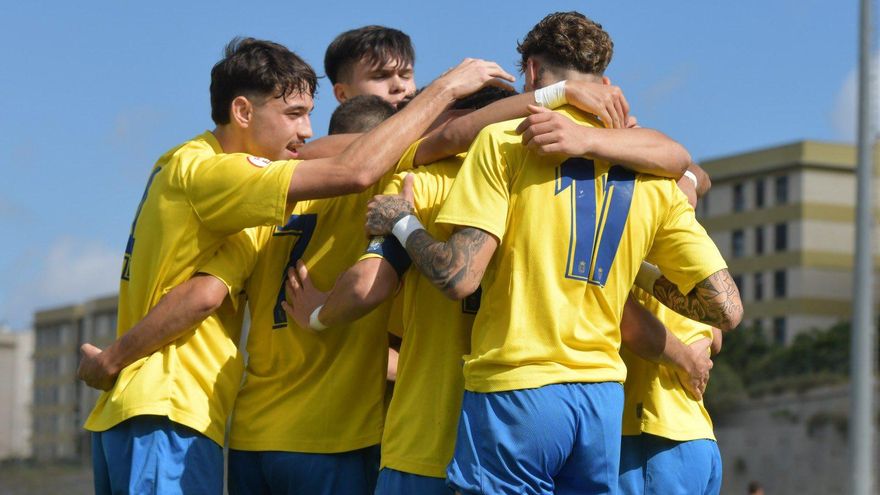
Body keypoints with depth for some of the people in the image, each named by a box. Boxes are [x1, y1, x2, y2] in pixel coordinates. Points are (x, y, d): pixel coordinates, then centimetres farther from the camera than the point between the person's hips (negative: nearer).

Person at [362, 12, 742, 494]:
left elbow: (459, 276, -12)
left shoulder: (504, 140, -2)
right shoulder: (653, 174, 11)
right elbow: (726, 308, 5)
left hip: (514, 388, -5)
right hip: (604, 397, 5)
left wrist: (402, 224, 7)